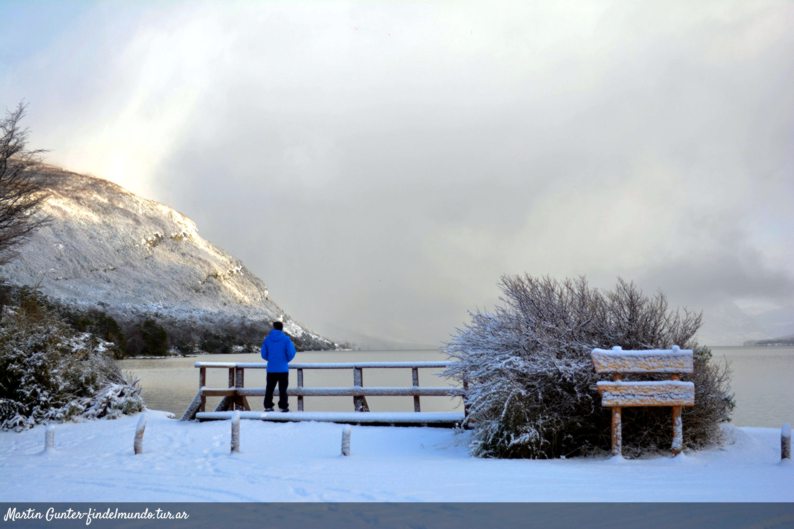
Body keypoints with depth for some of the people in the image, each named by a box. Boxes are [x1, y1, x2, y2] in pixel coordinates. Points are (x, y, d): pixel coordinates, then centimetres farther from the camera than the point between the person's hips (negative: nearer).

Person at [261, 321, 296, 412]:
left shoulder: (267, 339, 1)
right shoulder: (286, 339, -7)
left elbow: (264, 354, 3)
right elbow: (291, 353, -10)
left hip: (271, 369, 2)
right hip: (283, 369, -2)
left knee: (269, 388, 11)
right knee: (283, 389, 3)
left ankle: (268, 406, 10)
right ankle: (283, 406, 1)